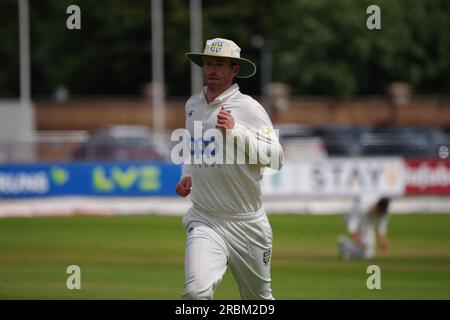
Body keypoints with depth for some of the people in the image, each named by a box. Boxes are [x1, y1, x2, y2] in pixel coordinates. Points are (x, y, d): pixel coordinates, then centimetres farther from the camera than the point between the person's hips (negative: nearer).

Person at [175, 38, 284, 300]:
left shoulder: (248, 108, -9)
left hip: (247, 222, -3)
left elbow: (276, 158, -18)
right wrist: (188, 175, 11)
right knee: (196, 292, -22)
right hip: (205, 220, 3)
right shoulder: (193, 105, 10)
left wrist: (235, 131, -25)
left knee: (258, 297, 12)